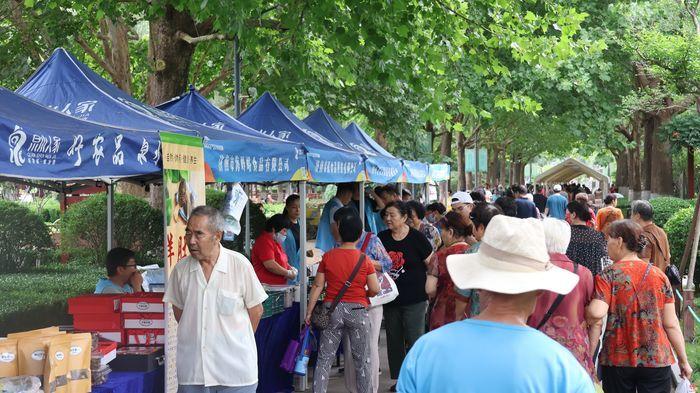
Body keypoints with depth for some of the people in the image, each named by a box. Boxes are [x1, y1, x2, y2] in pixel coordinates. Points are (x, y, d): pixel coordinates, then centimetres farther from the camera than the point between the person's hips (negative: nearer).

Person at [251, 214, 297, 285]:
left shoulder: (275, 242, 20)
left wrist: (290, 268, 10)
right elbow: (270, 265, -22)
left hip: (278, 285, 10)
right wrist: (288, 273, -12)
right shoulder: (264, 242, -12)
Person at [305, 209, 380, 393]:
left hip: (332, 309, 1)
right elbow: (375, 289, -7)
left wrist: (309, 312, 6)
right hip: (358, 310, -1)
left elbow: (317, 286, -1)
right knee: (362, 360, 9)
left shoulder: (328, 257, -2)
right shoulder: (364, 259, -6)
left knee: (324, 359, 6)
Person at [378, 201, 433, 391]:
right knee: (394, 340, 10)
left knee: (414, 340, -5)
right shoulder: (382, 238, 6)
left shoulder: (417, 238, -7)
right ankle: (398, 379, 20)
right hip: (391, 298, 5)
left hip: (414, 299, -5)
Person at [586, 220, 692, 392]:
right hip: (657, 360, 2)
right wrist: (683, 361, 10)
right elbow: (671, 324, 1)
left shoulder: (608, 276, -7)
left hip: (617, 360, -1)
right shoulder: (659, 275, 1)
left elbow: (596, 313, -22)